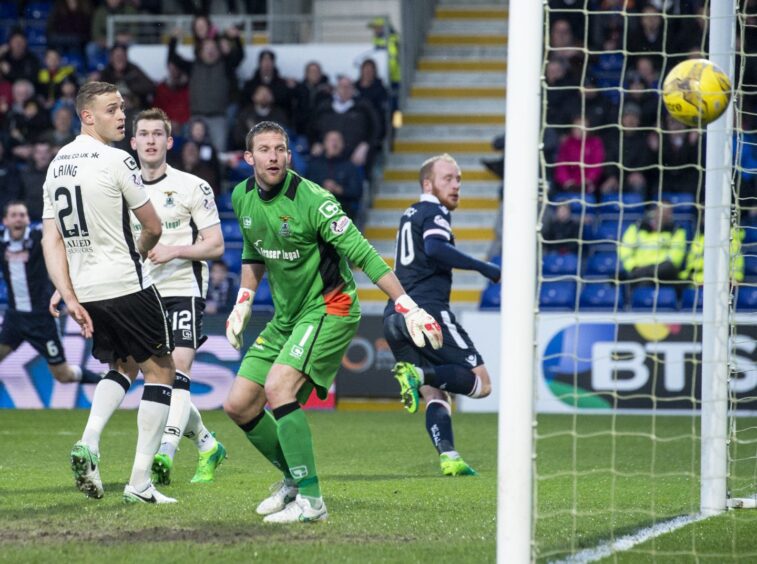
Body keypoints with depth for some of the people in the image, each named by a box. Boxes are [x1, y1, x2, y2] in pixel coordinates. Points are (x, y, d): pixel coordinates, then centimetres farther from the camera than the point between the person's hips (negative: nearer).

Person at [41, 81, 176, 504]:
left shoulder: (57, 165, 8)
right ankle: (140, 482, 0)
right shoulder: (116, 161, -13)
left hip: (84, 290, 7)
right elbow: (154, 228, -5)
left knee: (124, 367, 25)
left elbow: (51, 239, 5)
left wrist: (69, 296, 3)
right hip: (126, 286, -7)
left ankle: (89, 443, -1)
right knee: (160, 370, 7)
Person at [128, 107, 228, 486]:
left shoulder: (192, 187, -2)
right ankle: (207, 446, 27)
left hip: (184, 291, -5)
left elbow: (215, 244, -3)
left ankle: (164, 455, -33)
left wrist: (175, 250, -19)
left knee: (177, 373, -20)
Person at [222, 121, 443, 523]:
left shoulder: (311, 200, -21)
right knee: (238, 405, 3)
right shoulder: (242, 198, 2)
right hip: (285, 317, 8)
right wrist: (243, 303, 18)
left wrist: (408, 308, -26)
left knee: (278, 388, -27)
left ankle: (310, 500, -22)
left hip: (328, 309, -8)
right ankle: (295, 478, 23)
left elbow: (361, 254, -22)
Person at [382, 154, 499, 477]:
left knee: (434, 394, 6)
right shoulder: (435, 212, 0)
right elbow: (434, 249, -20)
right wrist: (484, 268, -18)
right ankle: (421, 374, -28)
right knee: (480, 382, -7)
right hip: (428, 310, -8)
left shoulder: (409, 216, 27)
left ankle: (448, 456, -15)